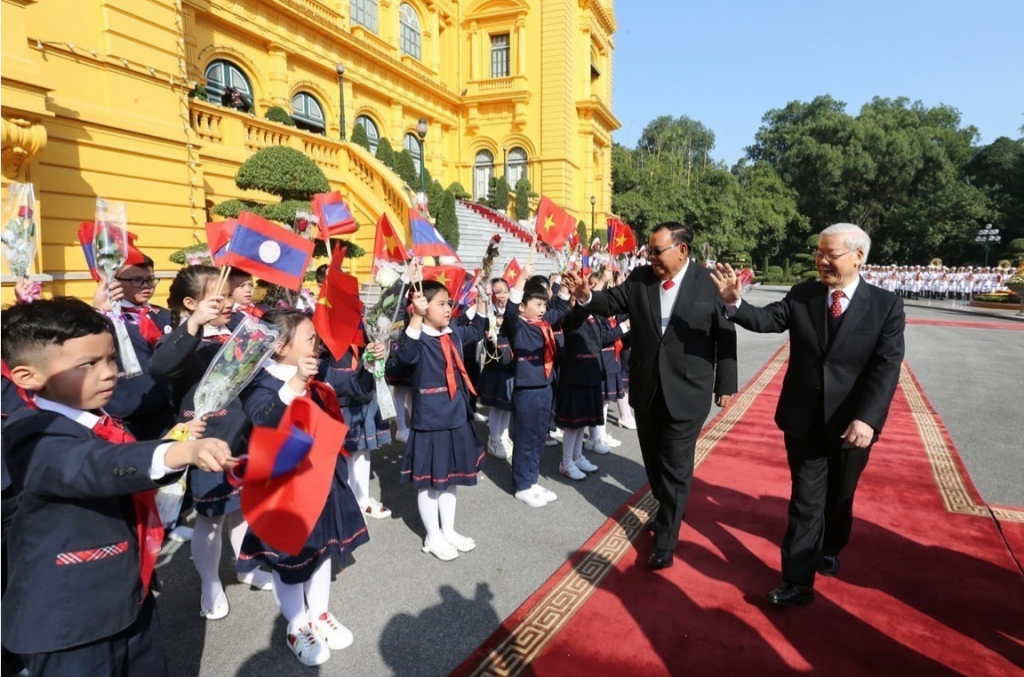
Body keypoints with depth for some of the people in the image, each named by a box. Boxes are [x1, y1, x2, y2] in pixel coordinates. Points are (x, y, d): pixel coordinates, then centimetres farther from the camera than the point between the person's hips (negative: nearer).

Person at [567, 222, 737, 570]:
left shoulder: (709, 283, -10)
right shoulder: (640, 278, -1)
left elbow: (725, 335, -5)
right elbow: (611, 302, -3)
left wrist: (725, 385, -2)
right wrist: (586, 295, -25)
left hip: (686, 392, -4)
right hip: (646, 389, 4)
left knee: (675, 468, 4)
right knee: (653, 459, 20)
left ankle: (665, 542, 18)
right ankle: (667, 509, 47)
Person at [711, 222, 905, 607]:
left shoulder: (886, 305, -8)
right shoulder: (802, 296, -2)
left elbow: (887, 366, -15)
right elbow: (765, 319, -11)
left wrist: (867, 418, -26)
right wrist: (734, 301, -31)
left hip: (852, 423, 0)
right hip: (805, 421, 0)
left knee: (839, 497, 21)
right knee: (806, 502, 5)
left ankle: (829, 548, 48)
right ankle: (798, 581, 12)